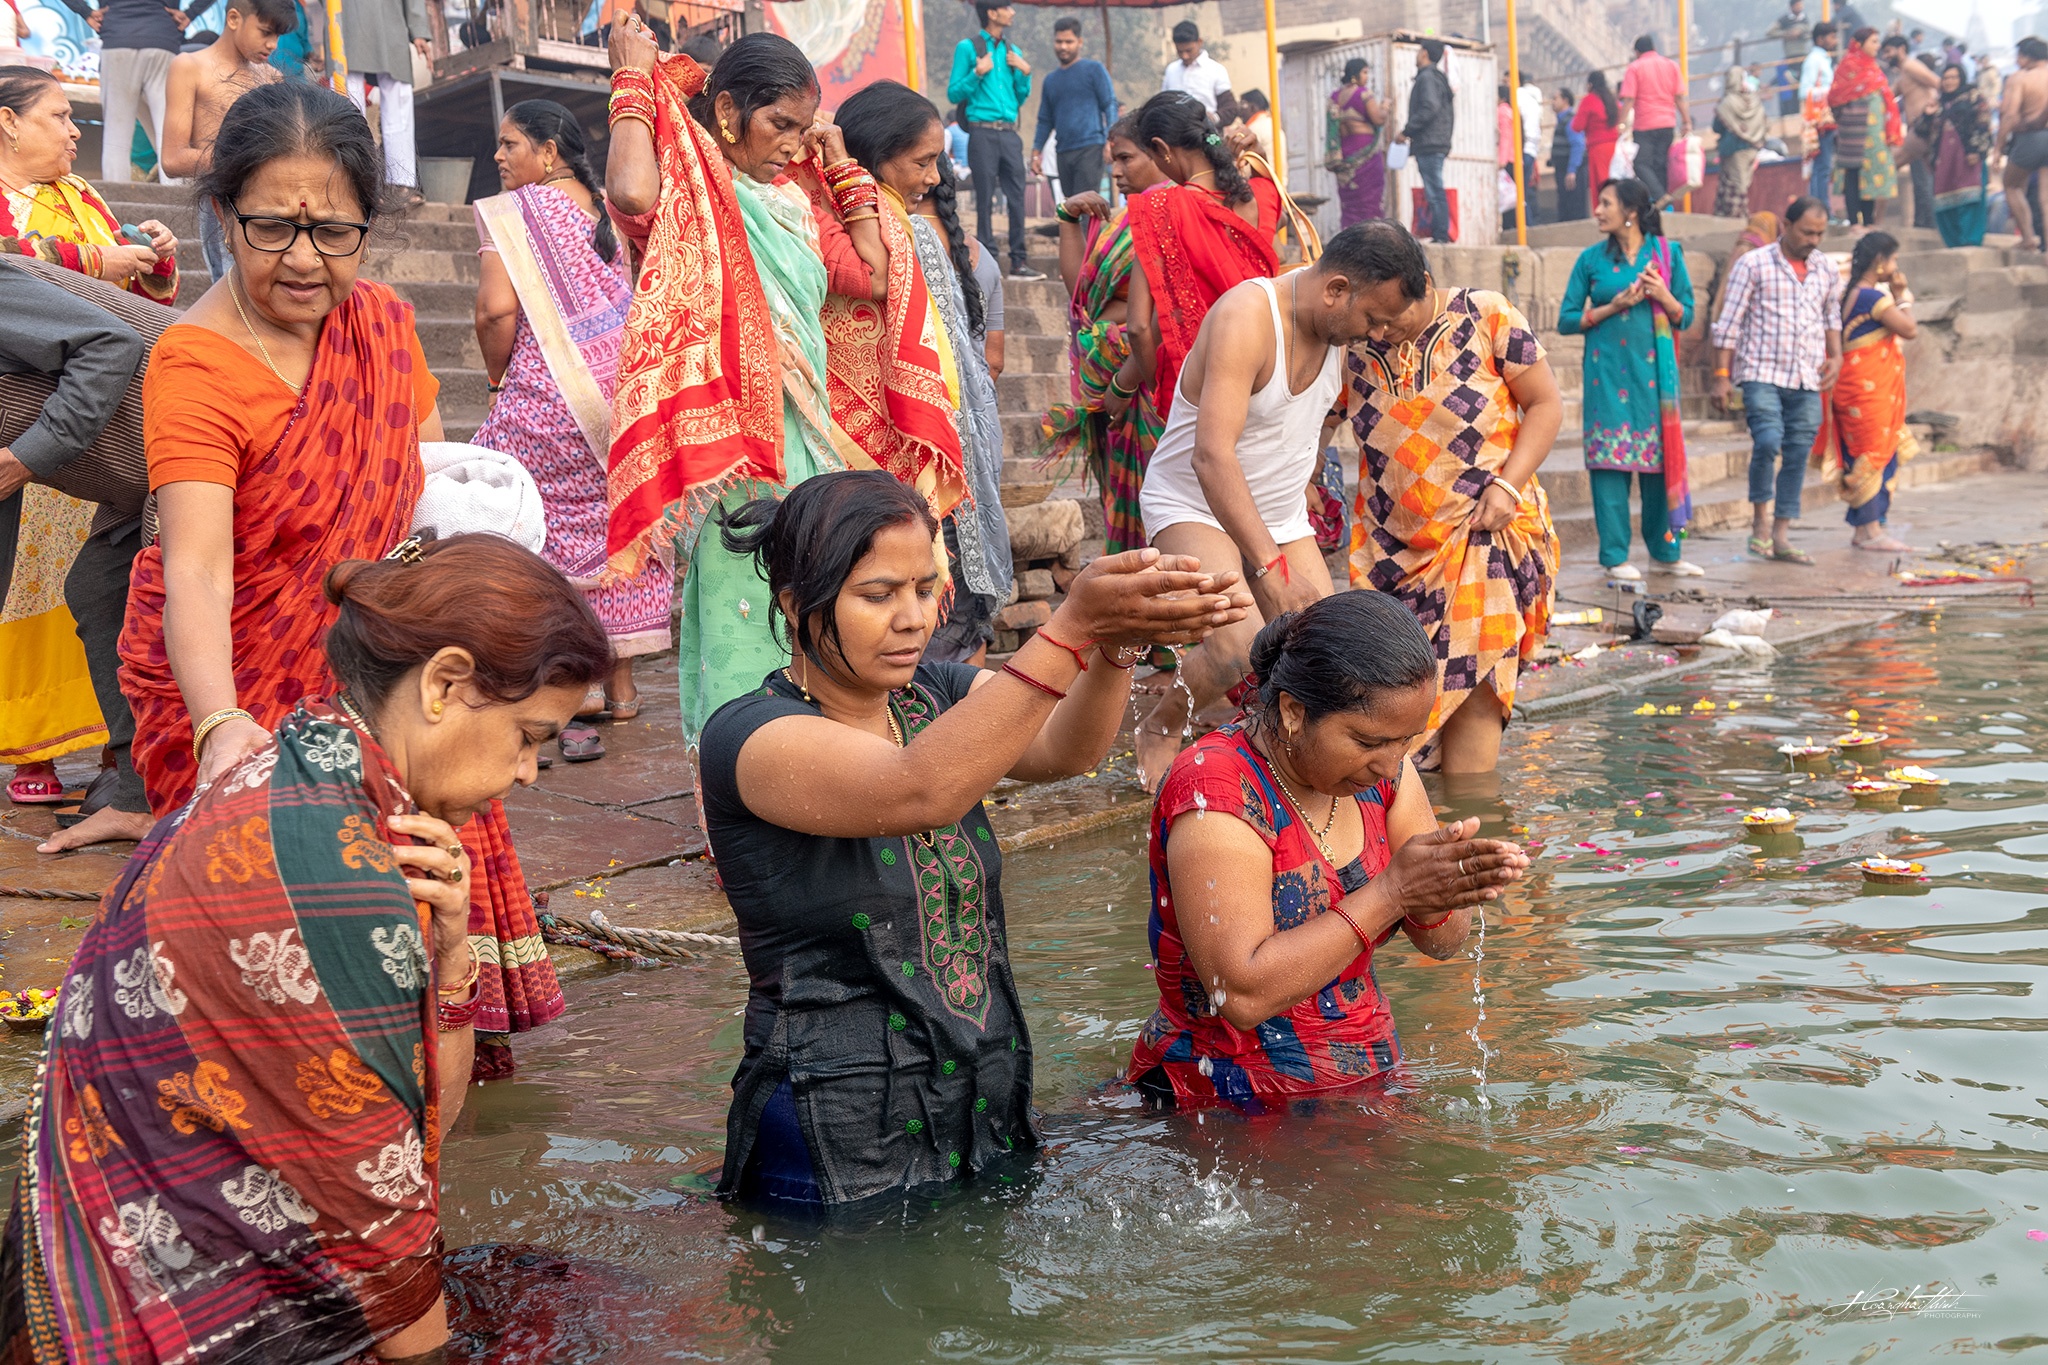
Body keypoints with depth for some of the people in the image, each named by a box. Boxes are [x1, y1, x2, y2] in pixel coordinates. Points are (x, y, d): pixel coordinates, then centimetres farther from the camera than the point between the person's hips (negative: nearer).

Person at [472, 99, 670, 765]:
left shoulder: (511, 211, -6)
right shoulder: (609, 210, 12)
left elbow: (496, 309, -17)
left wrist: (497, 379, -1)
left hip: (546, 396, -7)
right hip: (623, 388, 7)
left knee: (542, 532, 0)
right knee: (613, 517, 15)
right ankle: (620, 686, 22)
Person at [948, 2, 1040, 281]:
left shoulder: (1012, 52, 16)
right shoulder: (968, 48, 0)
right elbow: (953, 93, -2)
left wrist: (1025, 72, 4)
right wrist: (978, 73, -16)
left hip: (1009, 134, 5)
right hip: (983, 133, -5)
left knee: (1017, 198, 2)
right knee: (985, 200, -4)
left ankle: (1018, 262, 6)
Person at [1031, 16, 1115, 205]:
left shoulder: (1094, 69, 5)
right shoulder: (1051, 80, 18)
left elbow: (1110, 105, -1)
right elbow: (1045, 121, 21)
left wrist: (1110, 140, -14)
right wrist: (1036, 154, 13)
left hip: (1090, 148, -5)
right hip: (1064, 153, 5)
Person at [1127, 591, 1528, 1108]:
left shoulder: (1380, 765, 1)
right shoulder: (1214, 789, -20)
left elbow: (1442, 942, 3)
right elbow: (1243, 993, -27)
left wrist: (1431, 898, -19)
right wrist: (1389, 892, -26)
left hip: (1368, 1083, 4)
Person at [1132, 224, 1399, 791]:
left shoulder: (1339, 325, -2)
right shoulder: (1246, 318, -26)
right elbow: (1212, 455, -36)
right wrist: (1272, 569, -41)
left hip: (1282, 517, 7)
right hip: (1194, 506, -7)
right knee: (1239, 645, -28)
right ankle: (1158, 730, 0)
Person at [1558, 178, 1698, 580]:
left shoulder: (1668, 253, 7)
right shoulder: (1592, 258, 6)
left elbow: (1686, 317, 10)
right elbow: (1566, 320, 3)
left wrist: (1664, 296, -10)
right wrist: (1613, 306, -9)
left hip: (1652, 368, 1)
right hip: (1607, 369, -1)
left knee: (1660, 456, 2)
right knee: (1610, 457, -4)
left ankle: (1664, 551, 14)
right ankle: (1614, 556, 2)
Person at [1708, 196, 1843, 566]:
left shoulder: (1827, 270, 13)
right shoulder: (1753, 265, -1)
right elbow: (1729, 323, -2)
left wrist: (1836, 356, 9)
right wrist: (1722, 375, -6)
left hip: (1808, 381, 5)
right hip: (1761, 373, -5)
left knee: (1797, 455, 3)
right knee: (1768, 441, -22)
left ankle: (1781, 536, 9)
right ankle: (1760, 518, -3)